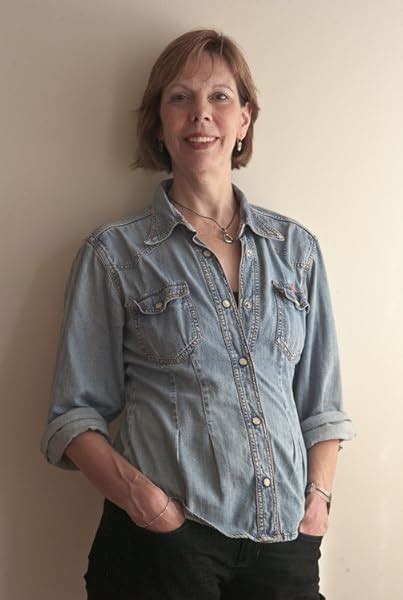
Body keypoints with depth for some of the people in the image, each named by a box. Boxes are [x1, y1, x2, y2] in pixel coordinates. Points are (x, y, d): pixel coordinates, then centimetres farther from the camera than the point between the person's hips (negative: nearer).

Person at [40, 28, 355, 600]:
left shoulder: (297, 247, 8)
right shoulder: (114, 253, 0)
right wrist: (139, 495, -16)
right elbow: (76, 414, -1)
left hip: (284, 538, 3)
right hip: (165, 541, -2)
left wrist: (318, 499, 0)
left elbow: (320, 402, 12)